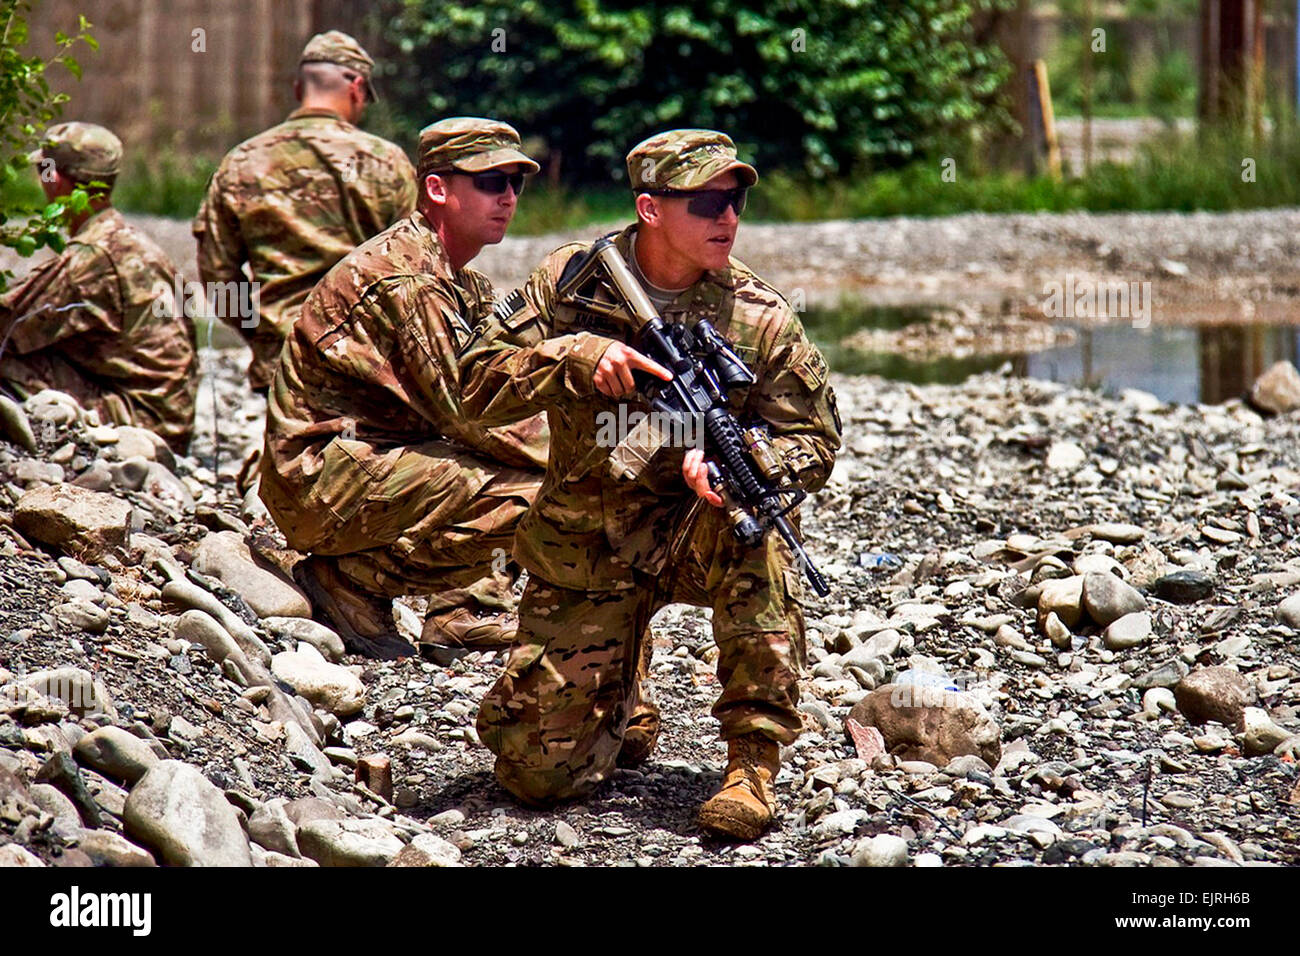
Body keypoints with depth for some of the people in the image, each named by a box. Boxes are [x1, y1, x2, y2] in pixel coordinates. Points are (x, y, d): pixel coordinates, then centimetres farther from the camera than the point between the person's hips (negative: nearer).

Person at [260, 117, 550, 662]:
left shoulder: (462, 285, 15)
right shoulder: (407, 277, -18)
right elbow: (469, 414, -21)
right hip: (324, 479, -10)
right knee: (530, 495, -22)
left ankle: (463, 613, 4)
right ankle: (353, 579, -10)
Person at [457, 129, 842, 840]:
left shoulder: (760, 317, -8)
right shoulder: (571, 282, -7)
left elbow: (814, 443, -5)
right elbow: (478, 384, -8)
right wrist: (574, 355, -26)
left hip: (695, 536, 0)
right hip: (585, 557, 1)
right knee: (536, 771, -8)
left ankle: (754, 759, -27)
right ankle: (622, 709, 29)